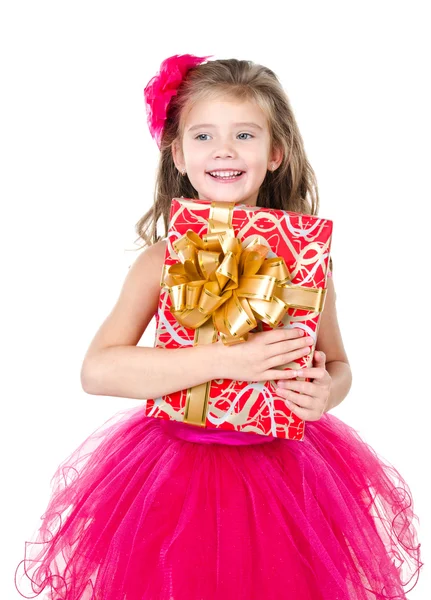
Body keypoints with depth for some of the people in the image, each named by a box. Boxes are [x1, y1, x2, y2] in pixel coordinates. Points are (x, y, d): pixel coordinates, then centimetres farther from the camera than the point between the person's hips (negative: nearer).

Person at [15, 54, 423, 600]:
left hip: (281, 468, 1)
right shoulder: (161, 261, -11)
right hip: (179, 467, -1)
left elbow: (338, 365, 6)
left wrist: (326, 391, -18)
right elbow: (97, 370, -22)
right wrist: (227, 359, -29)